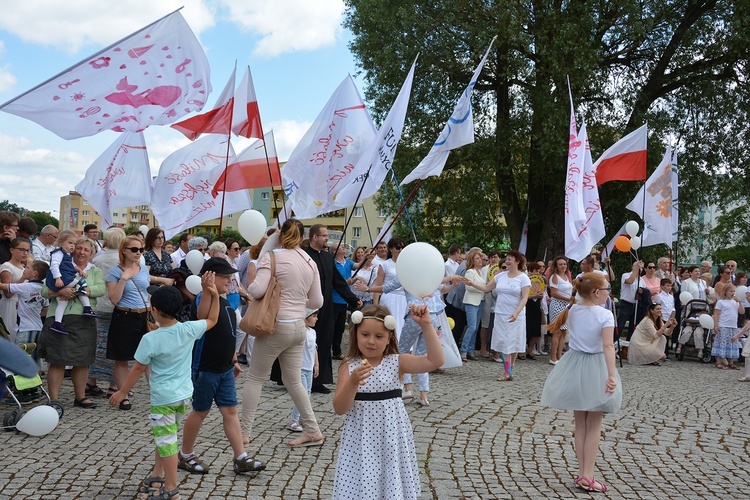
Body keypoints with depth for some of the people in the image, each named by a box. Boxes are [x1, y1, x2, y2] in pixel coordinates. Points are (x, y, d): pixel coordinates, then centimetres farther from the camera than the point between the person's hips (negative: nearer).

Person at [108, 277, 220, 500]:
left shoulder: (150, 339, -18)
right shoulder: (189, 330, -8)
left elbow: (138, 369, -10)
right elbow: (212, 320, 9)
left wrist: (122, 392, 3)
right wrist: (214, 294, 6)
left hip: (163, 399, -6)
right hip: (184, 395, 6)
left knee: (166, 440, 5)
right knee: (163, 436, 22)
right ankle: (157, 474, 34)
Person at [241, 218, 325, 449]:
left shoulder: (272, 256, -10)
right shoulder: (310, 262, 7)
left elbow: (258, 290, -20)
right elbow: (317, 302, 9)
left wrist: (249, 287, 2)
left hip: (276, 326, -6)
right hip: (299, 327, 6)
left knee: (255, 379, 8)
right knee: (293, 381, 16)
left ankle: (244, 431, 14)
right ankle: (313, 431, 17)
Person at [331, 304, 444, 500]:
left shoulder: (397, 362, -3)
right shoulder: (349, 367, -4)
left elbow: (435, 360, -15)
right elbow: (339, 408, -9)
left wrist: (426, 325, -19)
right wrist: (353, 383, -27)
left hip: (391, 436, 0)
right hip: (361, 439, 0)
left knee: (392, 484, 5)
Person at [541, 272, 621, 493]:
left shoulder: (572, 310, -1)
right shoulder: (605, 314, -16)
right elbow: (608, 346, -26)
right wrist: (611, 376, -32)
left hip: (574, 367, 5)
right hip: (595, 369, -5)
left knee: (580, 424, 15)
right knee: (594, 425, 6)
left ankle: (582, 473, 18)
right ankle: (588, 476, 4)